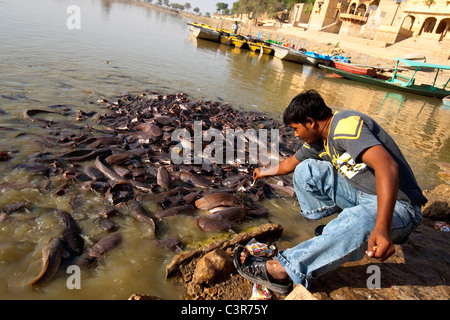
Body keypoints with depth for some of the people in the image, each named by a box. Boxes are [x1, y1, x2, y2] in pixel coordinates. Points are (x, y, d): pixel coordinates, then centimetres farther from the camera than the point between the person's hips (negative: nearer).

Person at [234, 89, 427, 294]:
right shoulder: (318, 141, 5)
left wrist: (381, 227, -48)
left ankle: (281, 270, -34)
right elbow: (291, 163, 24)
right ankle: (336, 228, 2)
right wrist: (264, 172, 40)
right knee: (305, 169, 1)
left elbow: (387, 166, -37)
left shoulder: (346, 124, -23)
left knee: (357, 220, -42)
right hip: (362, 195, 9)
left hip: (397, 206, -8)